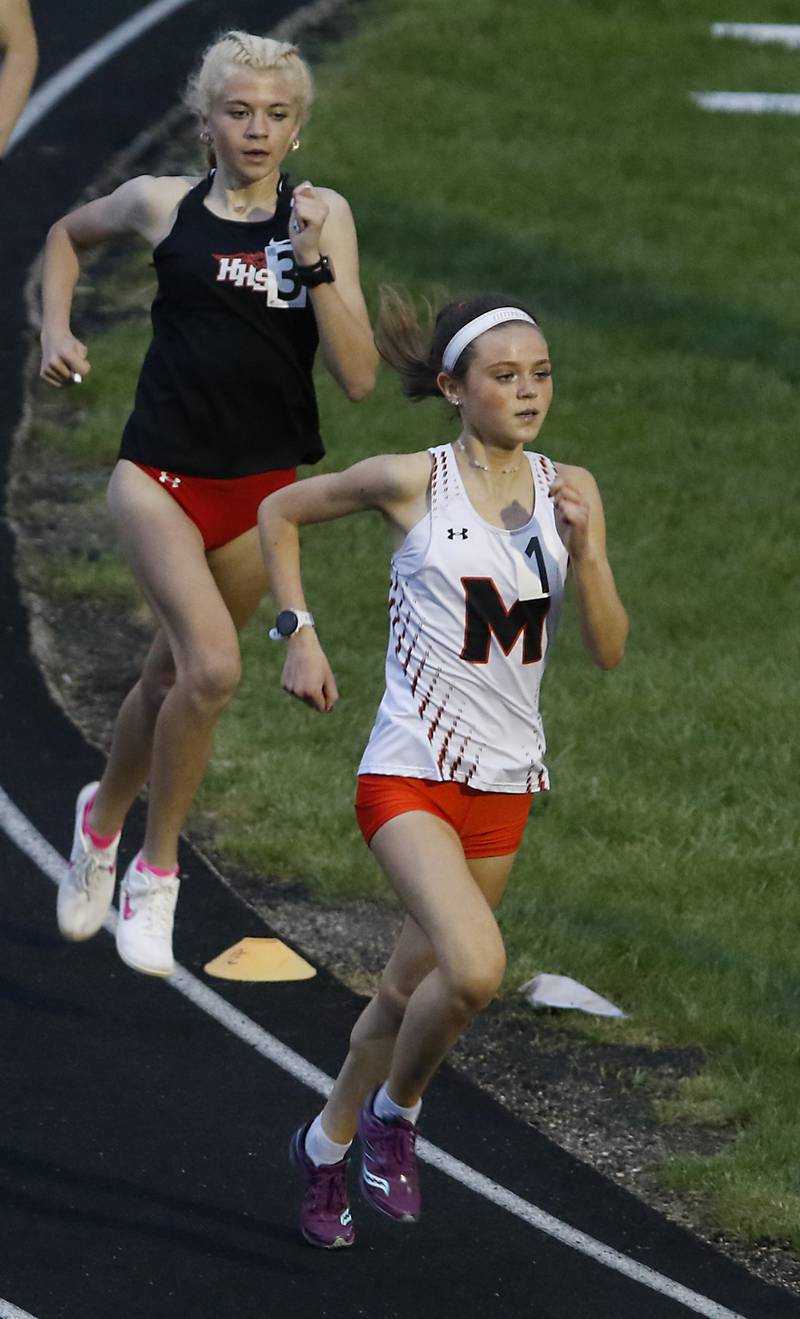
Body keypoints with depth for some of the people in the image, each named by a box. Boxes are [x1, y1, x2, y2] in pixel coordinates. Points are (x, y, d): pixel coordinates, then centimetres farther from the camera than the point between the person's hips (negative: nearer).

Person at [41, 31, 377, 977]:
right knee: (212, 665, -22)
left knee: (173, 676, 15)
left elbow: (359, 378, -9)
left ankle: (105, 815, 44)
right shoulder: (162, 205, -2)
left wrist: (313, 262, -18)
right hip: (162, 473, -2)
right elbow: (68, 235, 21)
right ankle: (154, 872, -4)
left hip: (263, 488, 2)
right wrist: (54, 330, 8)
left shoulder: (322, 218, -1)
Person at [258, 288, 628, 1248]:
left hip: (505, 783, 5)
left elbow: (608, 650, 0)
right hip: (410, 775, -5)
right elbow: (280, 512, 8)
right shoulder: (411, 483, -8)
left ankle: (326, 1144, 41)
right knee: (474, 968, -25)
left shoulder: (569, 491, 3)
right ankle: (394, 1111, 1)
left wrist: (585, 552, -16)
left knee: (413, 989, 16)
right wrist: (298, 636, 1)